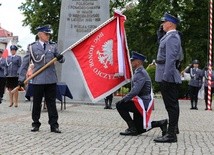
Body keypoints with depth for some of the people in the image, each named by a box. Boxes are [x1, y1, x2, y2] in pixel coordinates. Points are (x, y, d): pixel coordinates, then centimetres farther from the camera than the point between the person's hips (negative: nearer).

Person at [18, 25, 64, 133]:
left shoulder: (53, 46, 9)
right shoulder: (32, 47, 2)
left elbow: (61, 60, 11)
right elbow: (25, 63, 3)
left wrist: (60, 58, -13)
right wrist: (21, 78, 0)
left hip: (51, 79, 2)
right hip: (38, 80, -1)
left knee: (51, 103, 4)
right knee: (36, 103, 7)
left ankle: (54, 125, 7)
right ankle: (36, 124, 19)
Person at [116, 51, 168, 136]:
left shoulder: (140, 73, -16)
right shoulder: (139, 72, 17)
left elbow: (135, 91, -26)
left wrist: (123, 100, -20)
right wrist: (125, 99, 13)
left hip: (142, 103, -10)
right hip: (143, 103, 10)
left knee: (120, 105, -11)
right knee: (139, 129, 11)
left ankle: (132, 128, -7)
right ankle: (161, 123, 13)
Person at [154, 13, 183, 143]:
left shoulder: (171, 37, -14)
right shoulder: (174, 37, 19)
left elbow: (170, 58, -22)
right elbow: (180, 56, 26)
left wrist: (165, 77, -25)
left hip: (168, 76, -11)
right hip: (172, 76, 11)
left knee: (171, 104, -8)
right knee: (172, 103, 20)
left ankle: (171, 134, -6)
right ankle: (174, 127, 33)